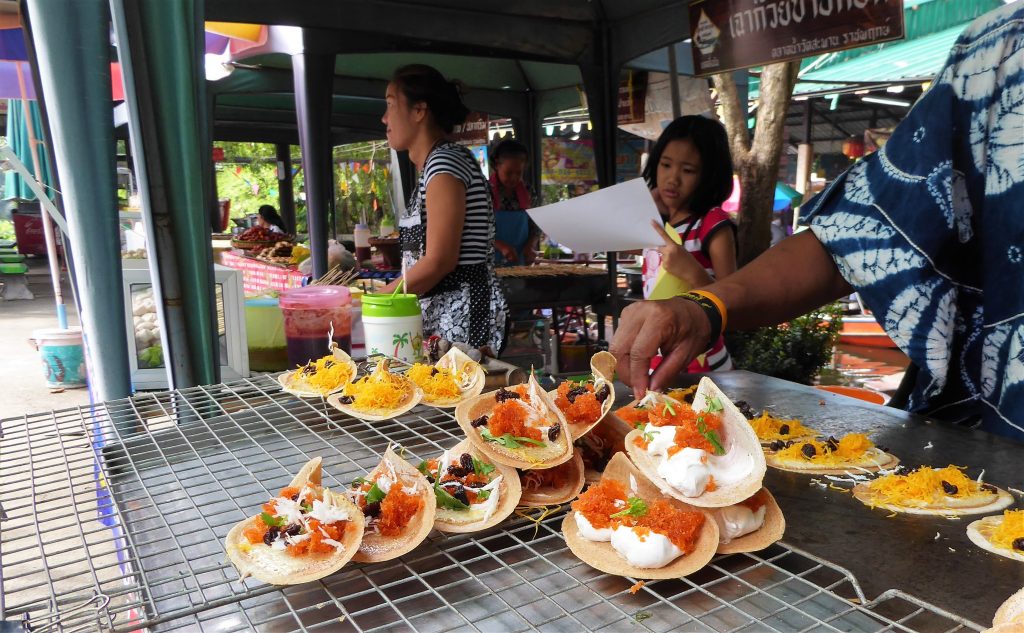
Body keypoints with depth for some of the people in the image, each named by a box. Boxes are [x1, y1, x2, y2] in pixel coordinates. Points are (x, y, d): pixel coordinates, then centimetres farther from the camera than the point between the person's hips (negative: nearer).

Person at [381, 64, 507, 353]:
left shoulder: (445, 162, -12)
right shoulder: (435, 164, 17)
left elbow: (439, 261, -19)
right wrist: (387, 292, 10)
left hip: (461, 312, -9)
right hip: (439, 310, 9)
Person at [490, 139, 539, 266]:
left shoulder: (526, 191, 5)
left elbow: (535, 226, 10)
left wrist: (530, 245, -10)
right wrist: (501, 246, -23)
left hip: (520, 264, 4)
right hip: (492, 263, -4)